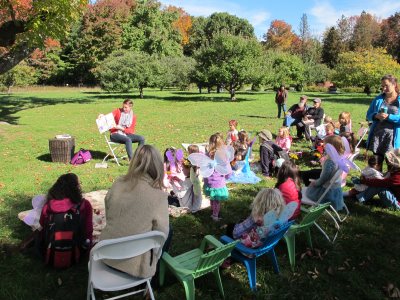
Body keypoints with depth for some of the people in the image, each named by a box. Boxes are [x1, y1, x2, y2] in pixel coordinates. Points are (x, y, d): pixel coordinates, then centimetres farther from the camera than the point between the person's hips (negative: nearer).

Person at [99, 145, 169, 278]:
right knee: (168, 233, 20)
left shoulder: (118, 183, -7)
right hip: (134, 265, -5)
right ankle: (155, 274, 33)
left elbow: (108, 216, 5)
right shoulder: (158, 196, -22)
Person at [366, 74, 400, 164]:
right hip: (377, 135, 3)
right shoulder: (378, 99, 10)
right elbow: (369, 115, 11)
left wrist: (389, 117, -19)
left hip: (393, 137, -3)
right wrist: (376, 116, -10)